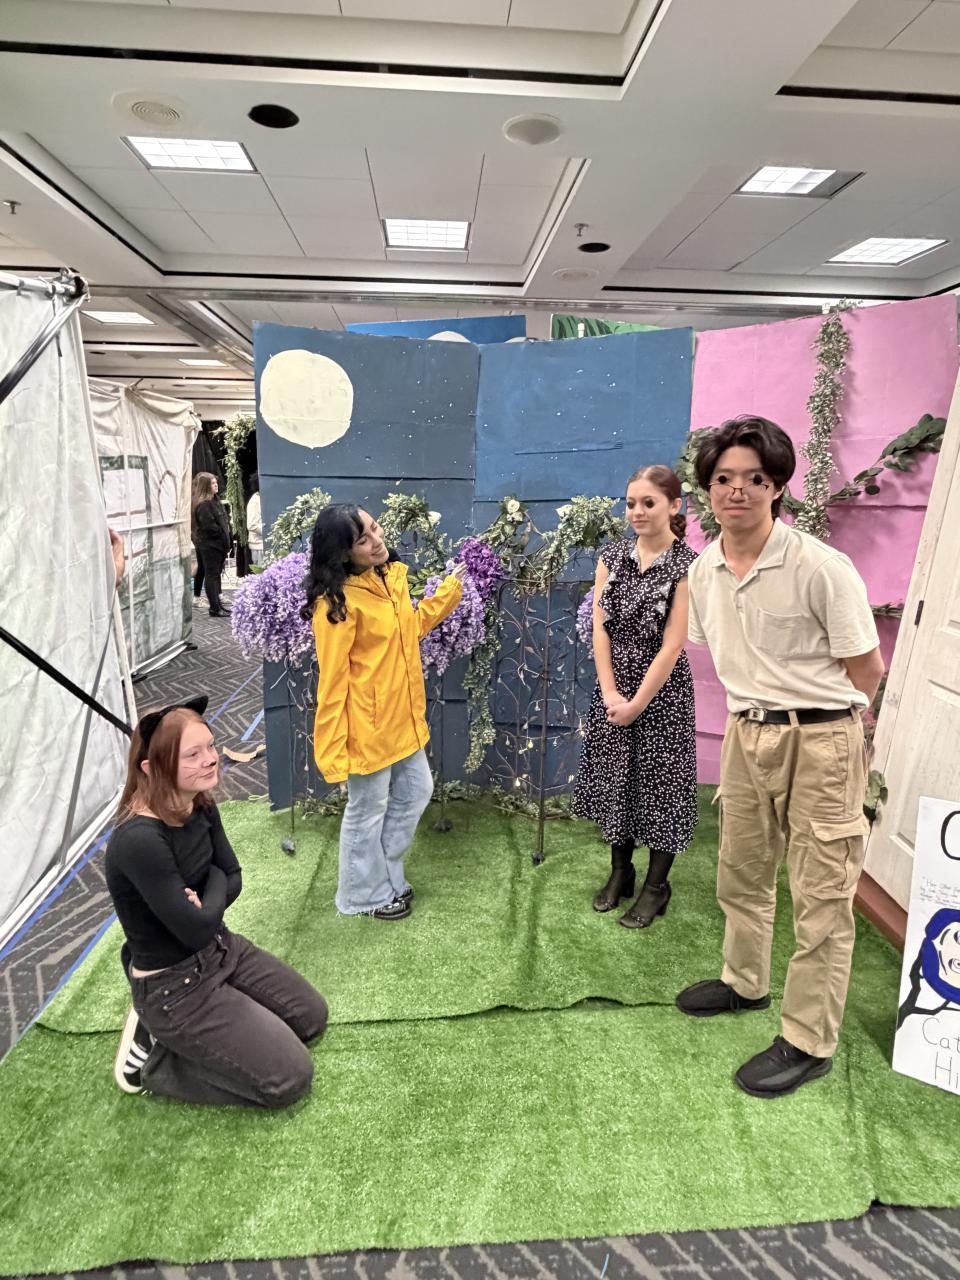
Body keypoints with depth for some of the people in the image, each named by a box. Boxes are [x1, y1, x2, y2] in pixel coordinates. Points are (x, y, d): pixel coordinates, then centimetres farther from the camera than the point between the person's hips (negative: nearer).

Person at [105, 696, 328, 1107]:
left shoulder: (199, 807, -7)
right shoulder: (138, 841, -32)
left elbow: (233, 880, 2)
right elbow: (196, 930, -27)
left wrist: (200, 903, -18)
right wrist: (214, 883, -9)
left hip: (221, 949, 8)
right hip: (173, 985, -8)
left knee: (312, 1016, 17)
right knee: (291, 1078, -4)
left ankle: (189, 1039, 18)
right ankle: (154, 1060, 7)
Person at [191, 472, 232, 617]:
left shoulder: (214, 500, 13)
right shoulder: (203, 505, -18)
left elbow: (224, 519, 17)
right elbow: (209, 526, -24)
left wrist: (227, 540, 8)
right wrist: (224, 534, -11)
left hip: (217, 544, 10)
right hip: (210, 545, -10)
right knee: (212, 575, -5)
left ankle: (217, 603, 24)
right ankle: (215, 608, -2)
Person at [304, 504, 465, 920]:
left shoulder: (392, 575, 3)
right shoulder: (337, 601, -22)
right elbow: (332, 680, -21)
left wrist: (452, 587, 17)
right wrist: (331, 750, -20)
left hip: (403, 717, 8)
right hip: (367, 725, -8)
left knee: (416, 792, 21)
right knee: (368, 811, 11)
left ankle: (386, 874, 41)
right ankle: (366, 894, 34)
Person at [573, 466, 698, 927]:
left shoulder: (686, 567, -12)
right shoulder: (612, 557, 2)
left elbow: (671, 646, -14)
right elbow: (600, 627, -2)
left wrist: (637, 704, -13)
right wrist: (611, 693, -9)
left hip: (661, 692, -4)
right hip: (613, 689, 5)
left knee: (659, 785, 7)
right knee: (614, 780, 14)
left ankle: (656, 885, 25)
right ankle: (620, 871, 34)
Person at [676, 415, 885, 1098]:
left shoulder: (822, 567, -18)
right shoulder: (704, 571, 1)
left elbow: (867, 670, -10)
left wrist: (808, 711, 3)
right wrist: (760, 704, 14)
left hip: (820, 740, -6)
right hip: (746, 734, 7)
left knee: (821, 896, 5)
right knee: (741, 874, 21)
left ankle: (809, 1042, 21)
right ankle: (745, 981, 44)